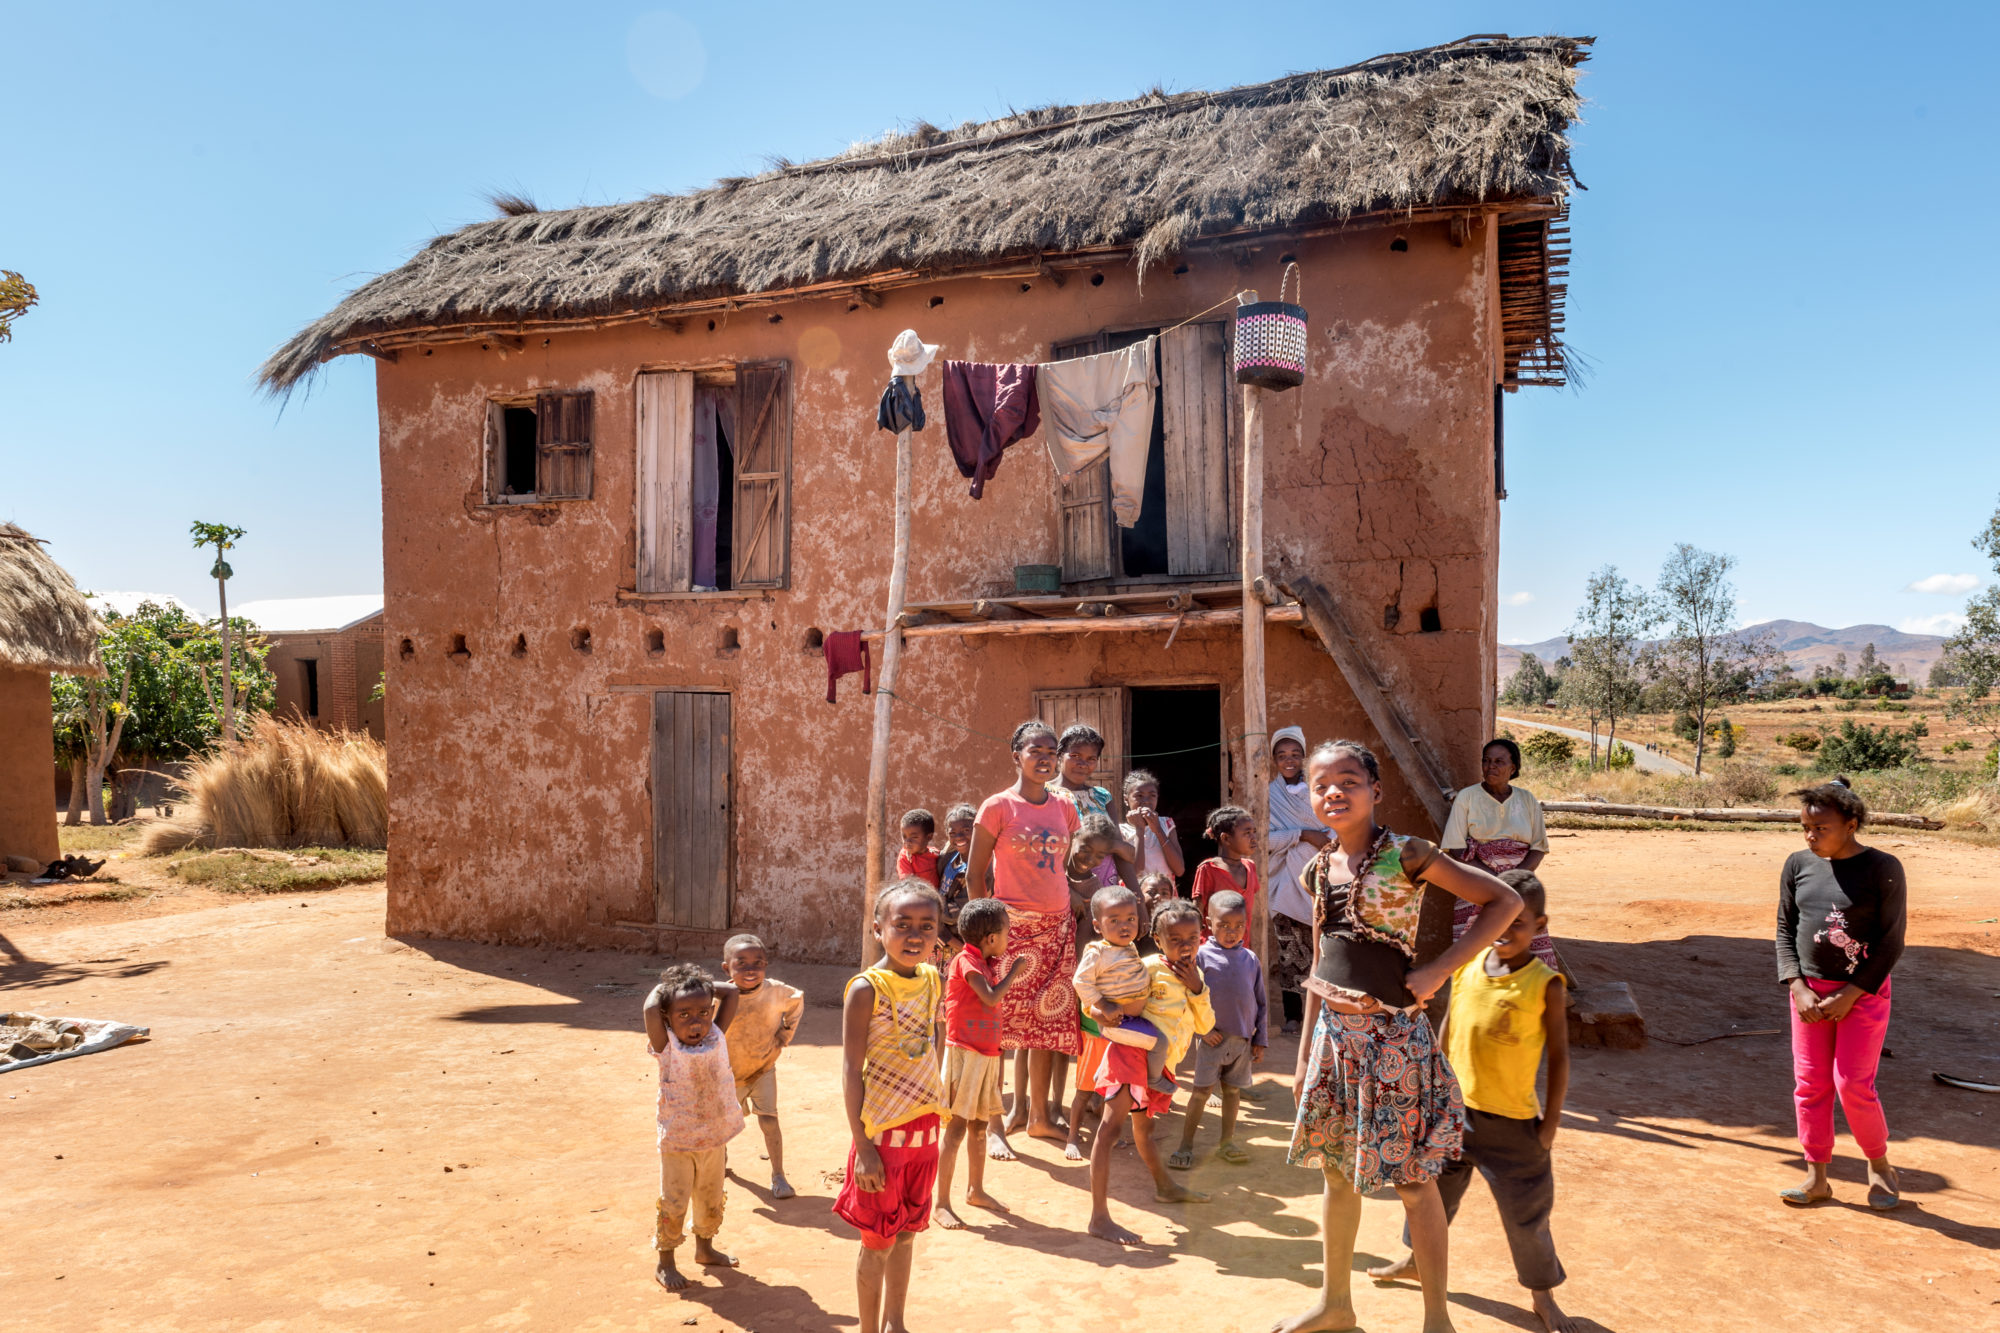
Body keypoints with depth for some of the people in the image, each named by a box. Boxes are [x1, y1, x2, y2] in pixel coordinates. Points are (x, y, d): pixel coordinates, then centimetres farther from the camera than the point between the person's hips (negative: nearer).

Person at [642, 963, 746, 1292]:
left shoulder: (716, 1038, -8)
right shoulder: (666, 1046, -18)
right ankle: (664, 1263, 28)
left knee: (711, 1200, 20)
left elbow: (730, 996, -7)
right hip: (677, 1141, -4)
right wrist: (662, 987, -17)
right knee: (674, 1204, 6)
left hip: (715, 1137, 4)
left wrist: (705, 985, -2)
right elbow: (649, 1010, -34)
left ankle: (705, 1248, 43)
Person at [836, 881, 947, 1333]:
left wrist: (934, 1116, 11)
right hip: (883, 1132, -6)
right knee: (877, 1240, 8)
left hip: (925, 1129, 6)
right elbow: (851, 1069, -14)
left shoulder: (934, 980, 2)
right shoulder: (867, 989, -16)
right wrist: (862, 1145, -16)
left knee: (907, 1232, 19)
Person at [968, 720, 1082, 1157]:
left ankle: (1039, 1114, 25)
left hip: (1059, 925, 5)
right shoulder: (998, 806, -5)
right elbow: (975, 875, -3)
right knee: (1000, 1023, -2)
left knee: (1048, 1022, 10)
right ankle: (994, 1125, 8)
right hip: (1013, 924, -5)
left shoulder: (1064, 807, 9)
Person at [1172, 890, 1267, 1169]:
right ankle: (1186, 1146, 8)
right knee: (1202, 1090, 0)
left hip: (1243, 1039, 4)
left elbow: (1262, 1002, 11)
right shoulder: (1202, 955, -6)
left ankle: (1227, 1141, 27)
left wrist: (1261, 1039, 8)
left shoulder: (1250, 959, 5)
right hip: (1212, 1038, -4)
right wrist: (1203, 1028, -13)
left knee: (1233, 1089, 13)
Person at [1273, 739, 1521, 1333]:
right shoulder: (1322, 868, 6)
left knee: (1413, 1180, 5)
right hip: (1334, 1033, 6)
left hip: (1391, 1034, -6)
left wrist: (1438, 971, -16)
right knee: (1337, 1173, 17)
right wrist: (1306, 1050, 13)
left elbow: (1505, 901, -12)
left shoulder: (1404, 854, -11)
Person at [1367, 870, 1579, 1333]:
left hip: (1511, 1120, -4)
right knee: (1433, 1184, 19)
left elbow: (1559, 1056, -8)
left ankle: (1542, 1295, 30)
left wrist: (1550, 1121, -8)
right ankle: (1417, 1258, 42)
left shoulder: (1544, 984, -14)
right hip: (1453, 1107, 4)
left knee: (1525, 1209, 7)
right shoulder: (1468, 966, -3)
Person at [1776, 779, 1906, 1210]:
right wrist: (1798, 988, -5)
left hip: (1863, 992, -4)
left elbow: (1891, 942, -9)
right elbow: (1785, 930, 7)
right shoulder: (1798, 866, 2)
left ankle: (1879, 1163, 23)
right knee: (1810, 1085, 5)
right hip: (1810, 990, 4)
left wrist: (1850, 995, -13)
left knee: (1853, 1085, -4)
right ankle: (1816, 1177, 16)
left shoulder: (1882, 869, -10)